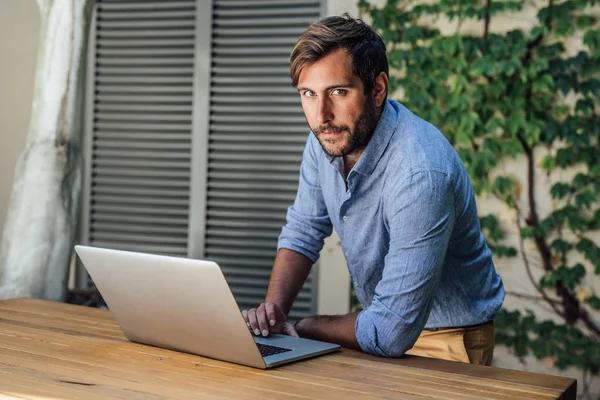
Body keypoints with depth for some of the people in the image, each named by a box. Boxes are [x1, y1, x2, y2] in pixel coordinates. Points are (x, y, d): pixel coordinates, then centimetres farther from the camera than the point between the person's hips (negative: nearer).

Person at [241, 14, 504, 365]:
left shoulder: (420, 174, -34)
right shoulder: (326, 138, -8)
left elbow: (391, 332, -31)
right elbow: (303, 232, 5)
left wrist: (304, 328, -15)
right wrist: (273, 310, -14)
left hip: (447, 340, -6)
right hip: (383, 321, 6)